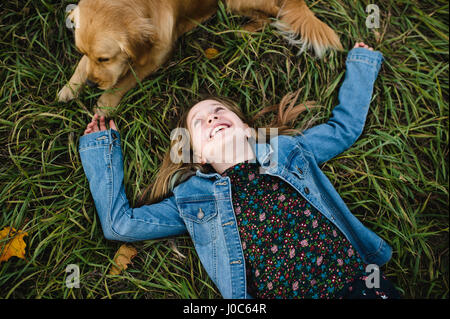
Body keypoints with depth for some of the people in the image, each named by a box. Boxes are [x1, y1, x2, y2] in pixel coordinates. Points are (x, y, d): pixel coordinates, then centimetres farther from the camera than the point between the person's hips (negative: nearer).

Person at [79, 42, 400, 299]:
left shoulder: (287, 149, 17)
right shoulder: (191, 196, 13)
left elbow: (346, 126, 28)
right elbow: (118, 223, 12)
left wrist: (361, 63, 37)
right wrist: (101, 149, 18)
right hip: (277, 294, 1)